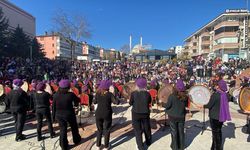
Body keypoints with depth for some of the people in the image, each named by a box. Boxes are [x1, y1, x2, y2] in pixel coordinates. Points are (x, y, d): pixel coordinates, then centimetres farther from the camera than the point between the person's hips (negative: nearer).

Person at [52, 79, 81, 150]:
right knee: (74, 128, 21)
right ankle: (76, 140, 41)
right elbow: (78, 100, -3)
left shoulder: (56, 95, -10)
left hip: (59, 115, 2)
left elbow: (53, 107, -3)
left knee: (62, 130, 14)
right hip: (69, 114, -2)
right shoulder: (70, 94, -19)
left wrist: (53, 116, 7)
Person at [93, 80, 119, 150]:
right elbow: (116, 102, -19)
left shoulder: (98, 93, -3)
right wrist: (117, 100, 2)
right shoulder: (109, 94, -13)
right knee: (107, 130, 14)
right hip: (107, 114, -3)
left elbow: (94, 102, 8)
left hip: (98, 114, 3)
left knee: (99, 130, 20)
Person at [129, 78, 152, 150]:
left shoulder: (133, 93, -15)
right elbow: (149, 101, 5)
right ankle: (148, 142, 45)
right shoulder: (147, 93, -12)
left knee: (138, 130, 11)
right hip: (145, 114, 2)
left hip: (136, 114, -2)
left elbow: (130, 103, -4)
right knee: (147, 129, 23)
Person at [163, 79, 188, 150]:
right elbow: (186, 105, 7)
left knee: (174, 132, 10)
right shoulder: (185, 97, -8)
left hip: (173, 116, -3)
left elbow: (167, 106, -15)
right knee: (181, 131, 17)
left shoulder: (172, 96, -21)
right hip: (181, 116, 4)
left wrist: (162, 104, 3)